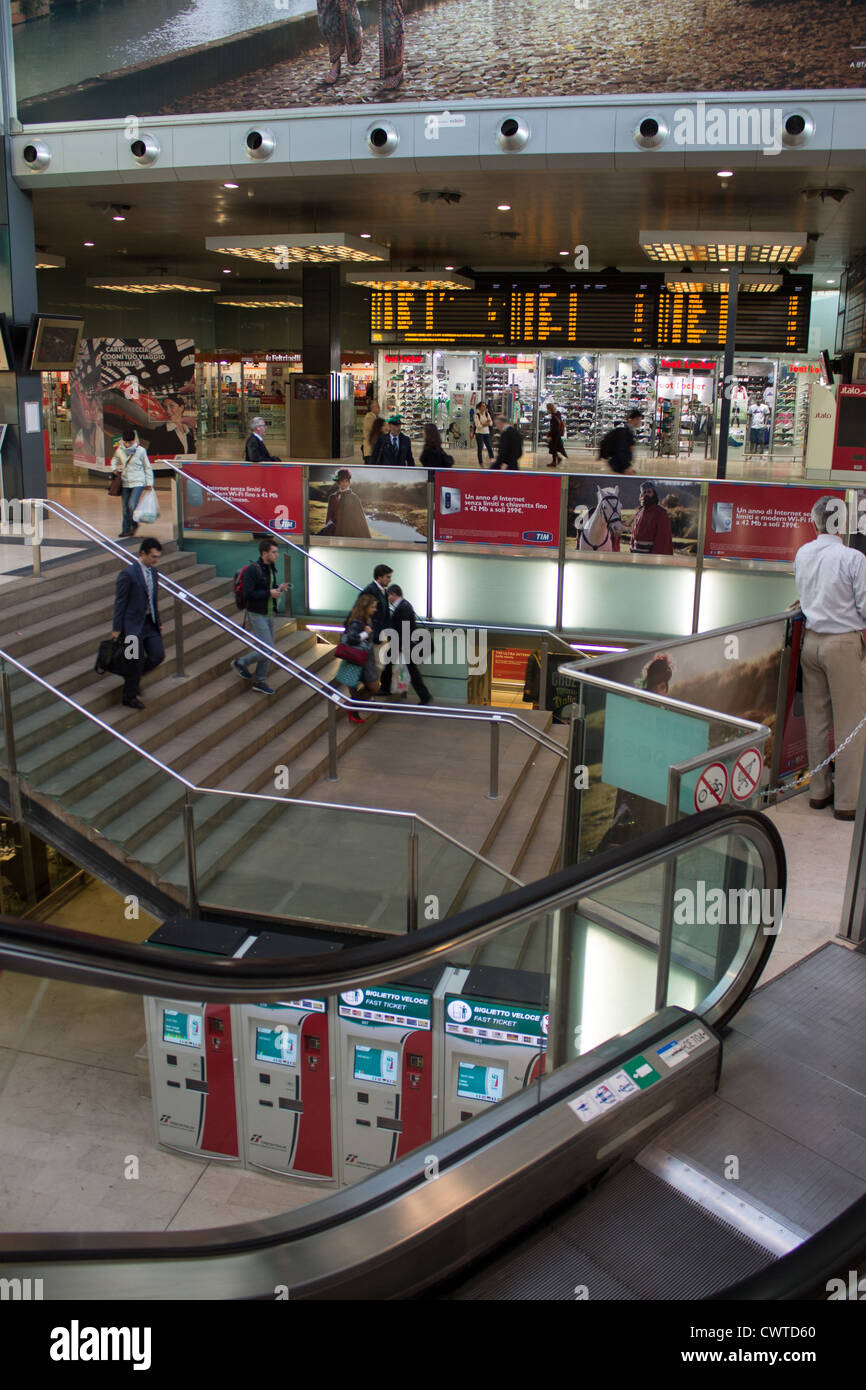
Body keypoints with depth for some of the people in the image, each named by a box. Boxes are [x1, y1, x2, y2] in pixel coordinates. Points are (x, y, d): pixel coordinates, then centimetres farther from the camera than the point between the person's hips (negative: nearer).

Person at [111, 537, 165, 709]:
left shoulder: (153, 571, 6)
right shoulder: (128, 574, -17)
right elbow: (120, 602, -13)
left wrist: (158, 622, 15)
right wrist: (116, 628, -11)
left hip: (150, 622, 7)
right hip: (133, 624, -7)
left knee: (158, 655, 5)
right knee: (136, 661, 1)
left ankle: (133, 676, 30)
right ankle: (129, 696, 19)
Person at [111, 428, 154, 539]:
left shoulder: (140, 450, -6)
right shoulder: (119, 450, 2)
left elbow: (147, 467, 2)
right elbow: (115, 460, 25)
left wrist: (149, 483, 1)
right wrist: (115, 469, 5)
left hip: (138, 482, -4)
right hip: (125, 483, 4)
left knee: (132, 505, -16)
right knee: (125, 508, 6)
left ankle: (134, 525, 8)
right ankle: (126, 530, 17)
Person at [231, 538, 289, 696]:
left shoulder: (270, 569, 8)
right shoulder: (252, 570, -18)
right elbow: (248, 594, -24)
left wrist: (278, 588, 1)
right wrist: (269, 593, -21)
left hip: (269, 615, 8)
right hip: (256, 615, -8)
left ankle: (260, 682, 20)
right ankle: (241, 663, 11)